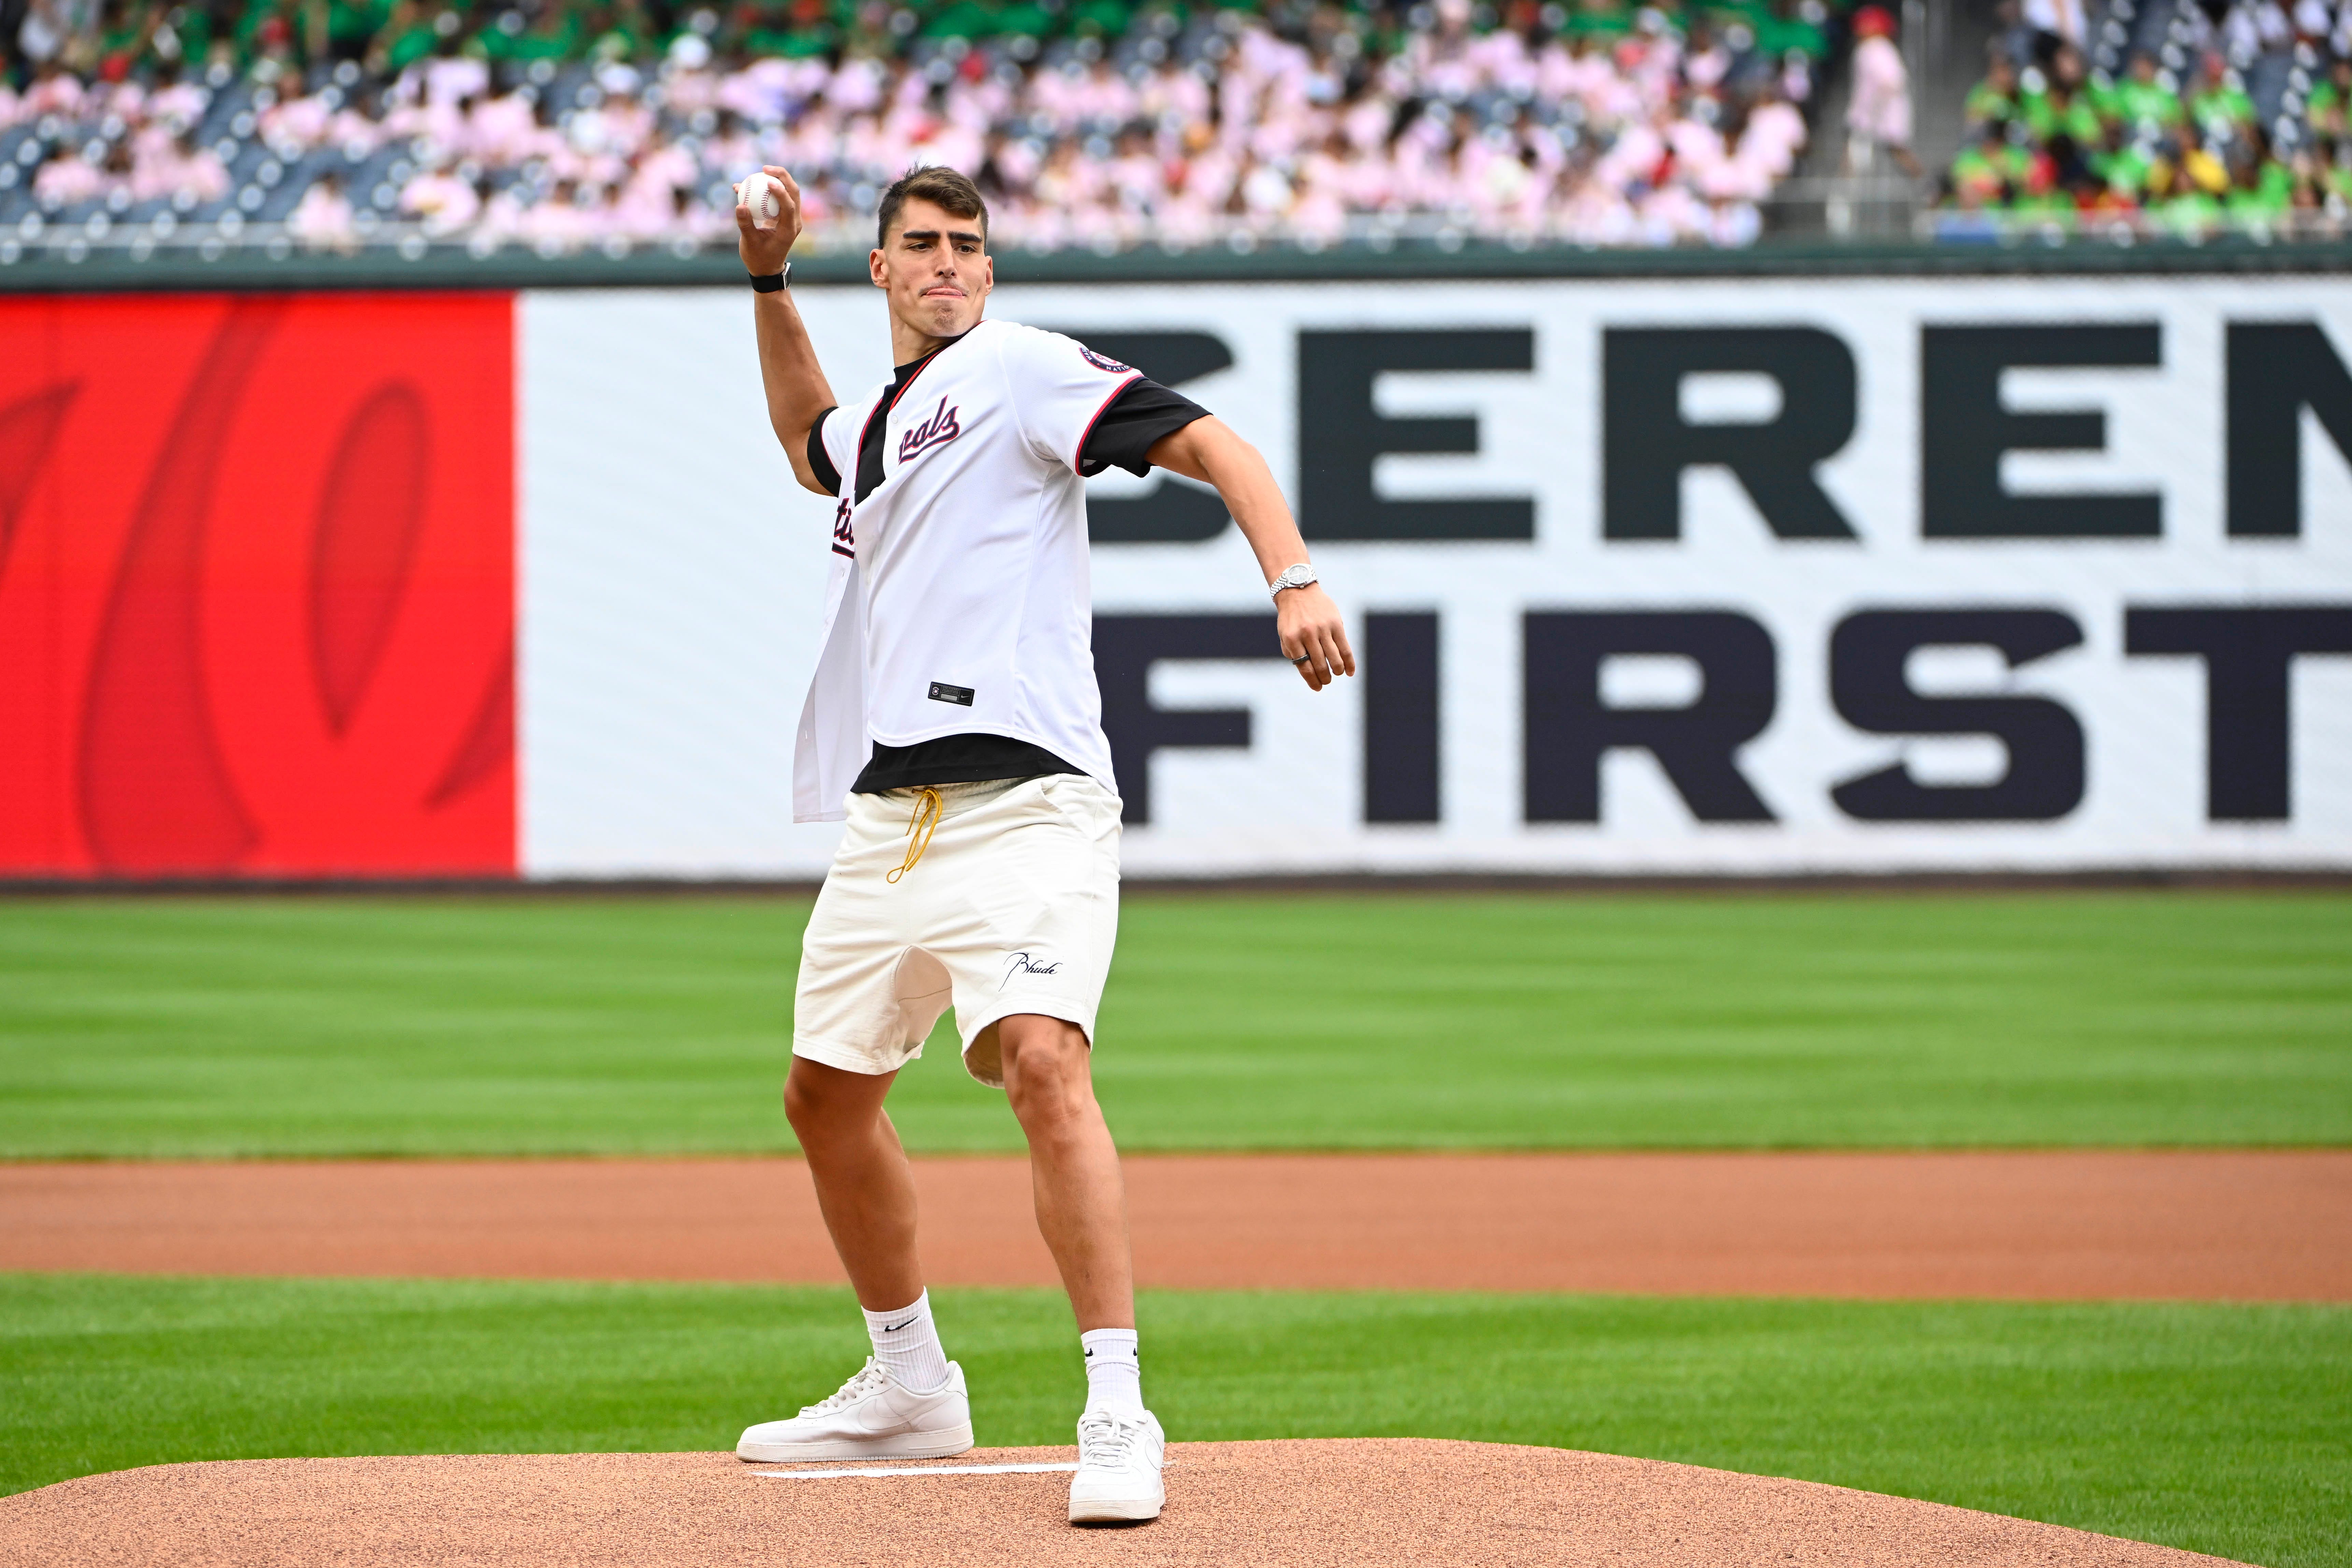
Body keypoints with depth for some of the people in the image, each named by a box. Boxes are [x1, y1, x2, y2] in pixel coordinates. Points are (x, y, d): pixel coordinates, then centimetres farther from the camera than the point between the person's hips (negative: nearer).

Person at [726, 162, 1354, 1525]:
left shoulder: (1021, 370, -2)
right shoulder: (880, 420, 22)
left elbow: (1211, 443, -10)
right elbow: (812, 447, 47)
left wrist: (1296, 580, -26)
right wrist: (769, 281, 35)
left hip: (1020, 800, -9)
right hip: (888, 811, 9)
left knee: (1043, 1059, -25)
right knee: (828, 1092, 16)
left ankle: (1119, 1416, -29)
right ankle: (911, 1387, 33)